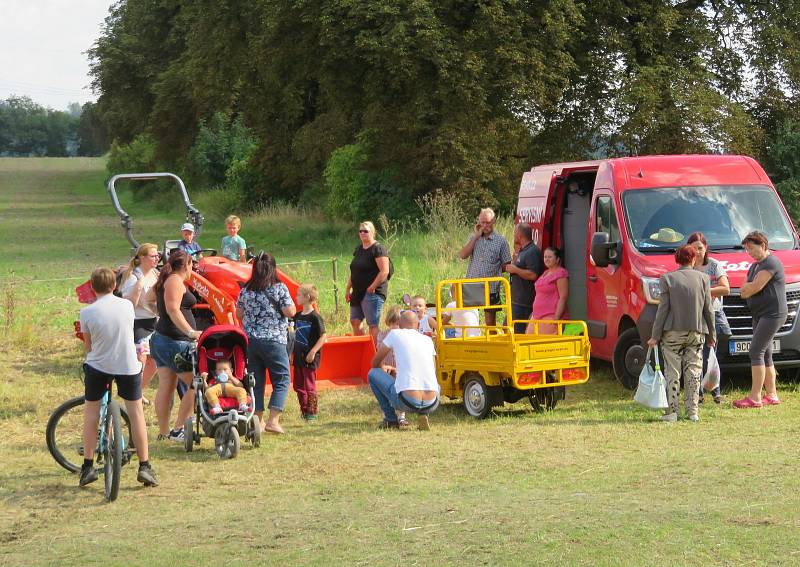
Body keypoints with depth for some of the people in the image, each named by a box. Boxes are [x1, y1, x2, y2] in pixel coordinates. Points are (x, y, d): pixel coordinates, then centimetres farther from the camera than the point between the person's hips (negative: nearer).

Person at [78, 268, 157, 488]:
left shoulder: (87, 313, -11)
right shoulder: (127, 306, -5)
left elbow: (88, 346, 1)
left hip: (97, 366, -1)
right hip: (129, 367, 1)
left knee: (91, 414, 14)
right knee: (136, 413, 11)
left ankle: (87, 467, 12)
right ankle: (145, 467, 9)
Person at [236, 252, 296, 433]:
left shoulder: (246, 290, 5)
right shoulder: (279, 288, -9)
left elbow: (239, 314, 11)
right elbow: (290, 312, -9)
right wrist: (288, 301, 8)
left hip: (250, 340, 5)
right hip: (273, 341, -4)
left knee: (256, 380, 11)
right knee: (281, 380, 4)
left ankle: (258, 420, 13)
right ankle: (273, 420, -7)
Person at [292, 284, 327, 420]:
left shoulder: (315, 317, -14)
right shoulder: (298, 316, 9)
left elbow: (323, 336, -15)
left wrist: (313, 352, -20)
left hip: (310, 358, -8)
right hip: (298, 356, 8)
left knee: (309, 385, -2)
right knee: (298, 385, 11)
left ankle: (312, 412, 7)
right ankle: (304, 410, 21)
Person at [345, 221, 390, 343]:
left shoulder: (378, 249, -11)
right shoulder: (358, 249, 16)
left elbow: (384, 272, -18)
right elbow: (353, 272, 24)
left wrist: (372, 287, -19)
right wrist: (348, 289, 18)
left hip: (373, 293, -9)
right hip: (358, 293, 9)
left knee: (372, 324, -8)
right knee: (355, 321, 8)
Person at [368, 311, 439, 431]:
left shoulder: (395, 334, 7)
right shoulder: (428, 340, 17)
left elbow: (375, 364, 18)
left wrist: (384, 369, 43)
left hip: (406, 401, -4)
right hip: (431, 405, 4)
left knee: (373, 374, 18)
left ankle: (391, 420, 16)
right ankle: (423, 415, 12)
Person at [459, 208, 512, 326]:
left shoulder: (501, 241, 1)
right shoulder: (474, 238, 10)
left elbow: (506, 265, 4)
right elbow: (463, 255, -6)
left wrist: (493, 271, -8)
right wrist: (476, 236, -6)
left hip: (491, 288, -2)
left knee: (490, 321, 6)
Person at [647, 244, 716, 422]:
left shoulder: (667, 279, -5)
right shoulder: (702, 278, 1)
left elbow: (663, 309, -7)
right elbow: (708, 309, 4)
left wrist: (655, 336, -2)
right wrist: (711, 334, 14)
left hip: (673, 333, -2)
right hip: (696, 332, 2)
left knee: (672, 373, 3)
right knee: (693, 372, 8)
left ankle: (672, 411, 0)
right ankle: (692, 411, 6)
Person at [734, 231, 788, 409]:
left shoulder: (771, 263, -13)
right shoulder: (755, 266, 19)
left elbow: (755, 287, -20)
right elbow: (743, 291, 13)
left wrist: (748, 288, 1)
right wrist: (753, 286, -7)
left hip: (772, 313, -10)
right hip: (760, 314, 10)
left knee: (756, 351, -14)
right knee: (765, 355, 10)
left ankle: (755, 397, -15)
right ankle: (772, 395, 13)